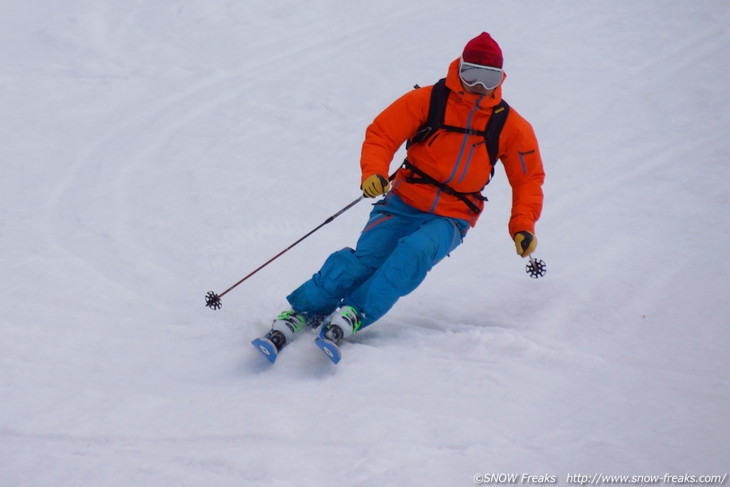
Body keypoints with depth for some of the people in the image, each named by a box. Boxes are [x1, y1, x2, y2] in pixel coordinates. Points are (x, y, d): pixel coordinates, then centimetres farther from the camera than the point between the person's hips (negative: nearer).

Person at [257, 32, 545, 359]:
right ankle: (300, 312, -24)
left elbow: (528, 179, 12)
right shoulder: (427, 100, -3)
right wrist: (373, 172, -23)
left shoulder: (511, 126, 3)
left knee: (415, 251, -32)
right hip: (405, 202, -1)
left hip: (452, 218, 1)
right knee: (368, 256, -25)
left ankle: (355, 313, -38)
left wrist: (522, 227, -2)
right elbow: (381, 134, -4)